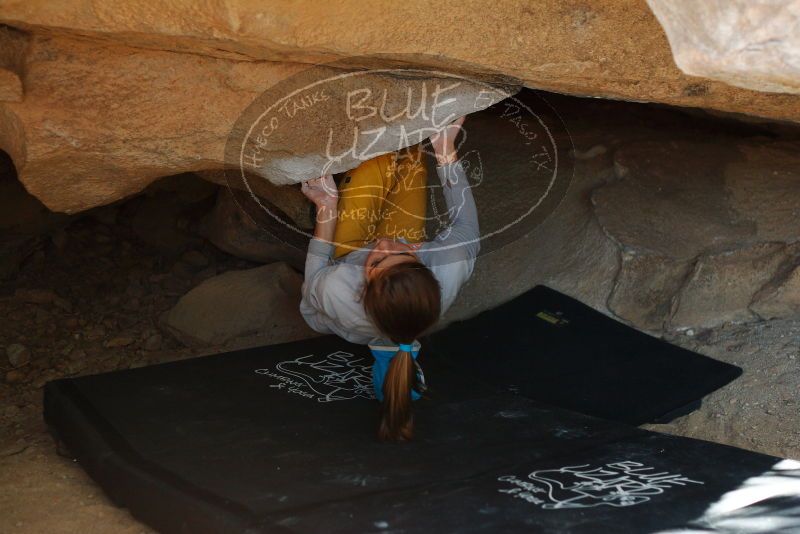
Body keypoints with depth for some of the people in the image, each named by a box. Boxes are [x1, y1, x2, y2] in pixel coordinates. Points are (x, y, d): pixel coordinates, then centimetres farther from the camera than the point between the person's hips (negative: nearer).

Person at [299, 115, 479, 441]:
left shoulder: (338, 292, -51)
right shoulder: (448, 276, -48)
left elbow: (312, 285, -22)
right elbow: (466, 229, -24)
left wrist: (326, 209, -23)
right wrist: (446, 150, -24)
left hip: (343, 262, -1)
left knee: (379, 163, -7)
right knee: (408, 158, 3)